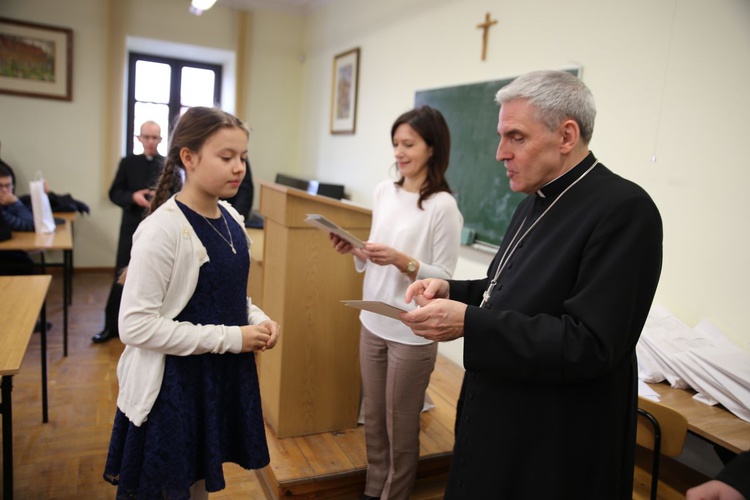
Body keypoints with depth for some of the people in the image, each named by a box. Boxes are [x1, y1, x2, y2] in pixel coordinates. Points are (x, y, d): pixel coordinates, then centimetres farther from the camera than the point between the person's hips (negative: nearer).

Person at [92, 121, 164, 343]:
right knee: (122, 277, 5)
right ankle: (112, 325, 16)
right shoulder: (128, 162, 4)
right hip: (132, 228, 1)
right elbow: (114, 193, 2)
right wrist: (133, 197, -17)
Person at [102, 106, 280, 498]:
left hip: (223, 378, 7)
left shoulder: (230, 219, 2)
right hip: (173, 387, -7)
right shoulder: (163, 229, -21)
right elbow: (135, 325, -23)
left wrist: (258, 320, -5)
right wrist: (228, 338, -23)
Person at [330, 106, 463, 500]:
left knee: (399, 426, 11)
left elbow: (445, 278, -14)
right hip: (373, 322, 6)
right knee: (373, 418, 19)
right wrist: (354, 249, -7)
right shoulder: (383, 191, 5)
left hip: (412, 333, -6)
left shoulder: (443, 206, -15)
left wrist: (402, 260, -26)